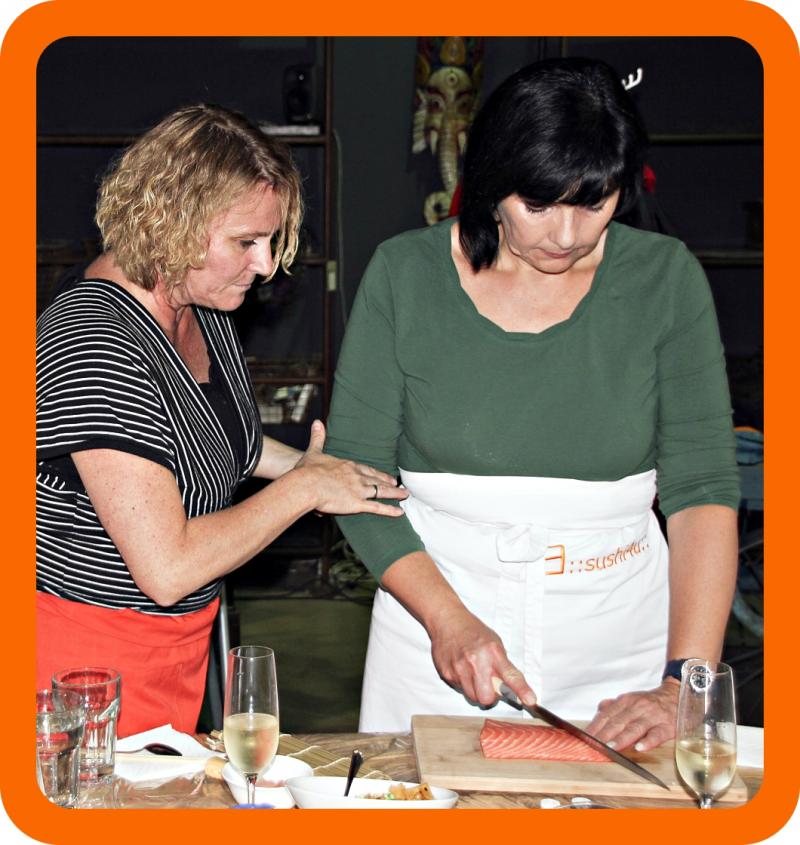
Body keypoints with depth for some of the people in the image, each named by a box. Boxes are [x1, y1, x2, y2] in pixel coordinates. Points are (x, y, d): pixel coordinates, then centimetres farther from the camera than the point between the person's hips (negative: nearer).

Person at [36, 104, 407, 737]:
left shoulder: (202, 302, 0)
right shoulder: (95, 349, -29)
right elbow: (167, 570, -30)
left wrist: (294, 462, 3)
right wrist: (303, 488, -19)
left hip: (183, 637, 9)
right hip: (93, 648, -9)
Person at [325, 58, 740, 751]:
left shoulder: (664, 278, -6)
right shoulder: (405, 274, -7)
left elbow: (703, 488, -9)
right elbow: (354, 470, -5)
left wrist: (683, 684, -20)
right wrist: (446, 618, -19)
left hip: (618, 635, 1)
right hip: (436, 618, 0)